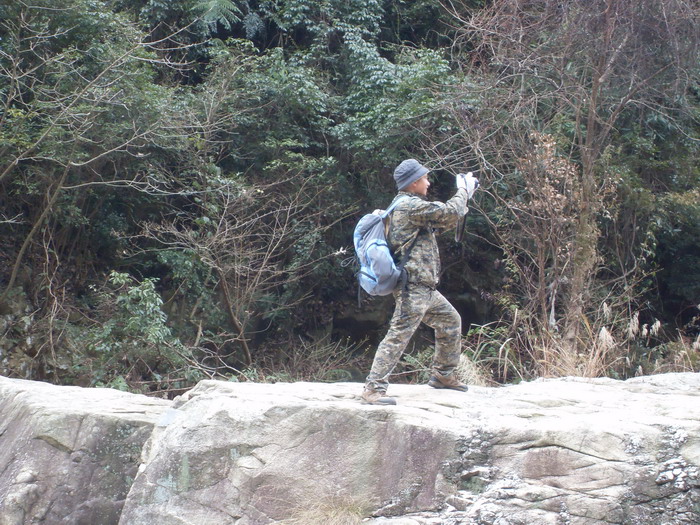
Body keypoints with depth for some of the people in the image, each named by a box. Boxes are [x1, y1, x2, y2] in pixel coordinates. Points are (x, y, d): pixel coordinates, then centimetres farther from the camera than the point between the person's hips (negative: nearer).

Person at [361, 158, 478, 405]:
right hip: (413, 286, -11)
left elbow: (444, 221, 25)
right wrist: (464, 191, 3)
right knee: (399, 335, -13)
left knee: (451, 321, 22)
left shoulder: (410, 205, 19)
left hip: (425, 289, 11)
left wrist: (463, 195, 18)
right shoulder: (410, 205, -14)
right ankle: (373, 388, -14)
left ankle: (444, 374, 32)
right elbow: (450, 213, -15)